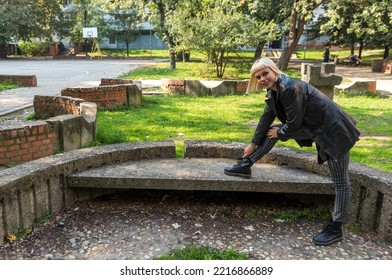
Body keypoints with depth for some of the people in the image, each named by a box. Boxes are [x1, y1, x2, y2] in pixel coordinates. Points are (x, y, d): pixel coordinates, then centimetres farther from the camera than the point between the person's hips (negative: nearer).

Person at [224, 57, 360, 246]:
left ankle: (335, 229, 11)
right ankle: (246, 165, 16)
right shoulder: (274, 91, 3)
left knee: (340, 182, 1)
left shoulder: (291, 87, -26)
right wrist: (254, 143, 17)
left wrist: (280, 134, -3)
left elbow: (294, 123, -22)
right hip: (314, 128, 9)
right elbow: (267, 118, 11)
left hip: (333, 131, -9)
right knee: (273, 130, 9)